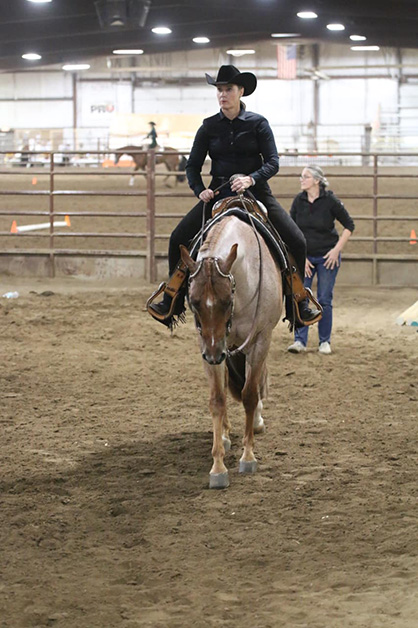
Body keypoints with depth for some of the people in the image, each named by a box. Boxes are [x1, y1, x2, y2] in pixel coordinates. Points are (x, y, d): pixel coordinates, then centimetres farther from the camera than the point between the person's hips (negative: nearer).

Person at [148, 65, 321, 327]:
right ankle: (173, 301, 1)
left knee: (296, 241, -16)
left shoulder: (258, 124, -1)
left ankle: (300, 301, 3)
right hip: (218, 194, 2)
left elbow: (273, 163, -6)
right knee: (179, 238, -13)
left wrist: (251, 178, -25)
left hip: (256, 191, -2)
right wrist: (200, 190, -12)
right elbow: (193, 165, 7)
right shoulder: (209, 127, 5)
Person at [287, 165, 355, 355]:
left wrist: (337, 249, -11)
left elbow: (349, 225, -4)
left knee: (324, 300, 1)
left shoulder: (330, 201, -12)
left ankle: (325, 341, 13)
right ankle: (300, 340, -1)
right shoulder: (298, 201, -3)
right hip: (304, 256, 3)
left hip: (327, 257, -3)